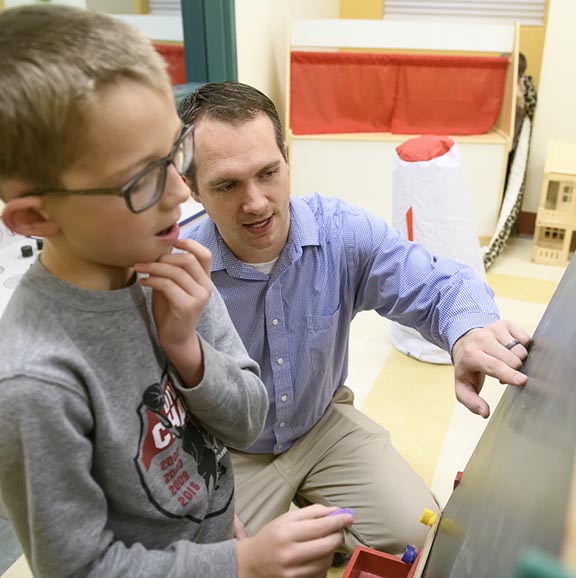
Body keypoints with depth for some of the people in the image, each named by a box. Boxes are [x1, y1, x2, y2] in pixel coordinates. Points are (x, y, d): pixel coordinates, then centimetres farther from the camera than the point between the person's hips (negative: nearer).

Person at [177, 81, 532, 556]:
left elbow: (439, 285, -15)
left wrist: (470, 330, -39)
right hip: (228, 457, -2)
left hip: (325, 424, 3)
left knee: (421, 536, -4)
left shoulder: (344, 232, -19)